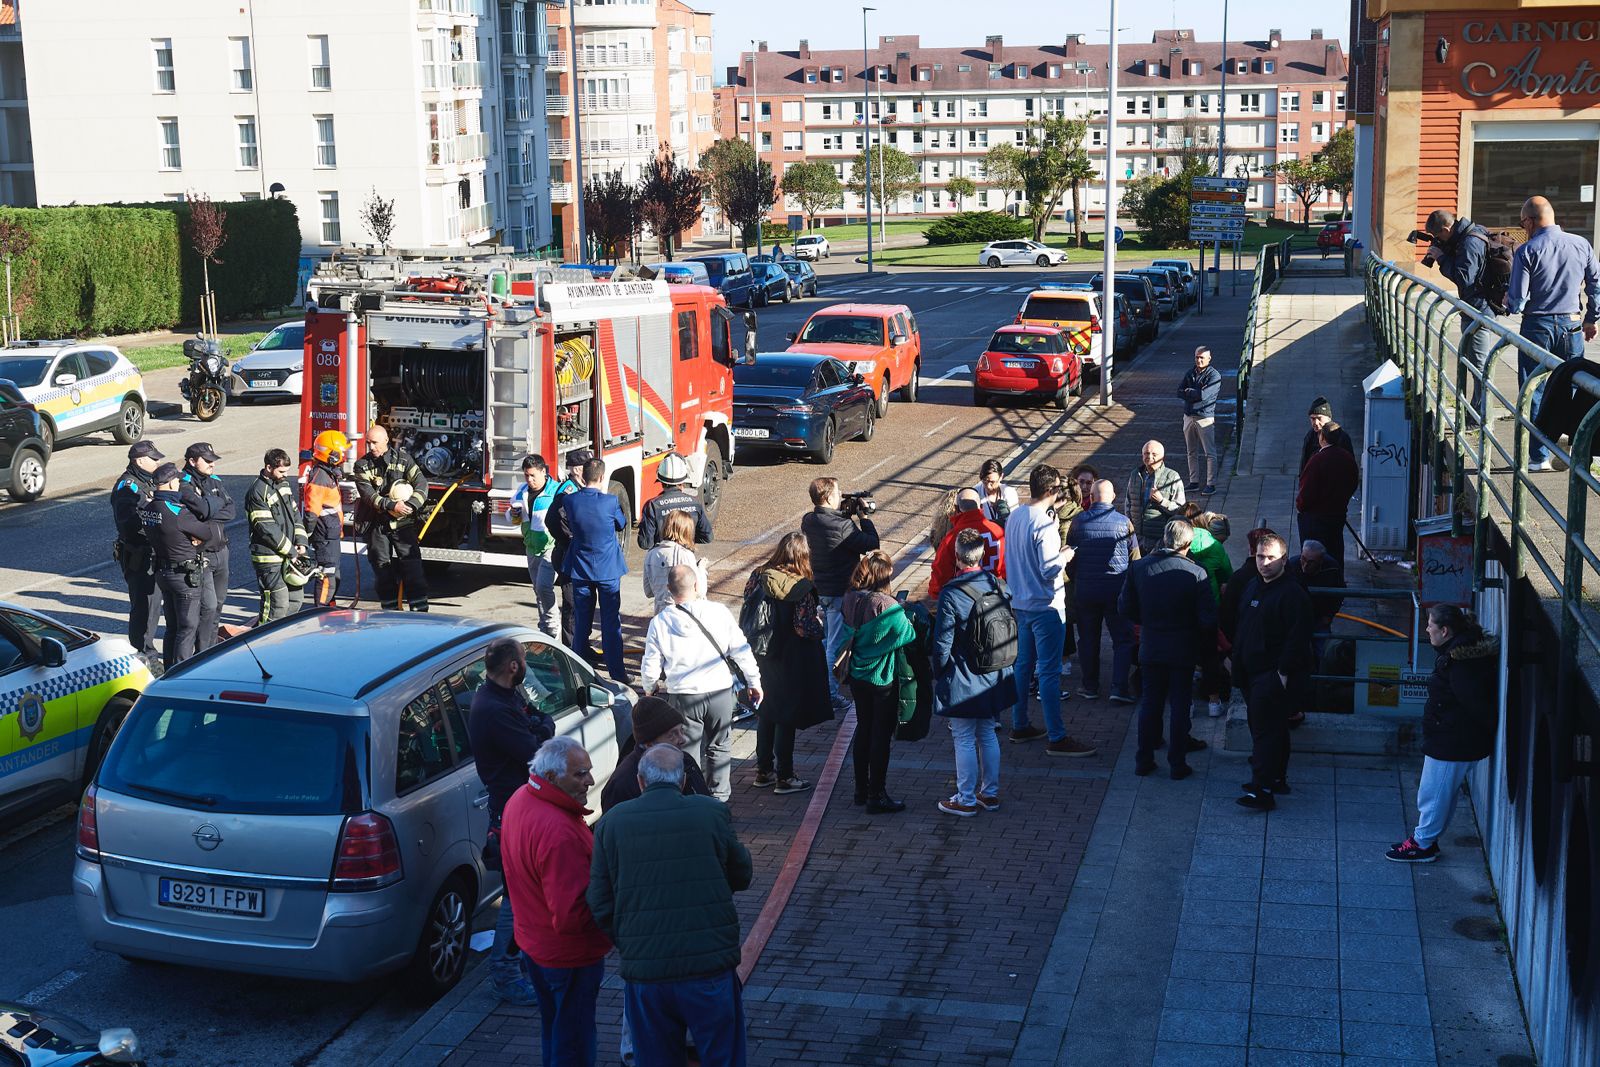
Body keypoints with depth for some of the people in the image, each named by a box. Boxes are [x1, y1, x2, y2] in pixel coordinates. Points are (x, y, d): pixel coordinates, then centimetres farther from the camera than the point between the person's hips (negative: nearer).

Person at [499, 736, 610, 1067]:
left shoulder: (520, 800, -2)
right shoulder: (558, 831, -34)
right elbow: (572, 915, -33)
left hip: (535, 945, 9)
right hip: (569, 957, -9)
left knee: (554, 1035, 27)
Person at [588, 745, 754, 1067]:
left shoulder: (611, 822, -2)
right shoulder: (713, 813, -5)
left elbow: (599, 904, 1)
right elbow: (742, 876, 7)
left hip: (642, 971, 2)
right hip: (710, 965, -1)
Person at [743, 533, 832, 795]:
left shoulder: (759, 577, -3)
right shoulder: (801, 586, -20)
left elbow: (747, 617, 2)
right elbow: (810, 629, -19)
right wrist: (819, 614, -1)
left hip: (762, 657, 6)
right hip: (791, 662, -6)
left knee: (766, 714, 17)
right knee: (787, 718, 5)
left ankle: (763, 772, 26)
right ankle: (784, 777, 13)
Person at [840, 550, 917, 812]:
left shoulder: (850, 600, -6)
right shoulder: (887, 606, -25)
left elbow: (847, 635, 5)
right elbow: (908, 636, -16)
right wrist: (906, 611, 1)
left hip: (858, 676, 6)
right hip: (884, 680, -6)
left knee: (863, 730, 19)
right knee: (881, 735, 5)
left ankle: (861, 790, 29)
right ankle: (877, 796, 12)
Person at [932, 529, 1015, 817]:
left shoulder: (951, 593, -21)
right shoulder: (999, 586, -3)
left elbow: (942, 642, -17)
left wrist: (939, 673, -2)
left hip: (963, 682, -6)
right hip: (994, 679, 6)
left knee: (964, 740, 5)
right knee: (987, 734, 18)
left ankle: (966, 800, 14)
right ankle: (990, 793, 27)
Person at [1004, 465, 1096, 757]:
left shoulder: (1014, 518, 5)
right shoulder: (1045, 525, -22)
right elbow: (1049, 570, -24)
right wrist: (1065, 556, -6)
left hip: (1020, 603, 8)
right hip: (1046, 606, -8)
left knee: (1023, 664, 17)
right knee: (1049, 671, -4)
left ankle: (1020, 726, 25)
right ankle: (1057, 738, 0)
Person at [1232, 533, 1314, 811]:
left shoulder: (1292, 594, -16)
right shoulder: (1254, 587, 13)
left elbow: (1297, 638, -20)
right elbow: (1243, 629, 22)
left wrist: (1284, 672, -21)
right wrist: (1238, 659, 18)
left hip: (1275, 676, -9)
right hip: (1253, 673, 9)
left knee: (1266, 731, -13)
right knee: (1273, 729, 19)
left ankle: (1263, 790, -14)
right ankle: (1277, 779, 30)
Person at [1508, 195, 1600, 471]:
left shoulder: (1526, 251, -11)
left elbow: (1517, 301, -12)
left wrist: (1508, 302, 10)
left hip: (1537, 327, -3)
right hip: (1572, 326, 3)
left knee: (1534, 392, 5)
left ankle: (1539, 457, 6)